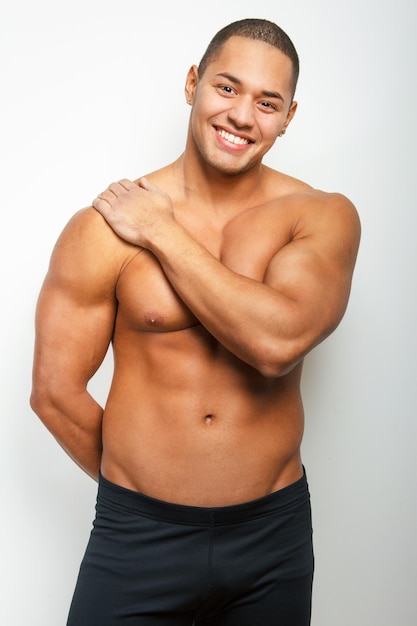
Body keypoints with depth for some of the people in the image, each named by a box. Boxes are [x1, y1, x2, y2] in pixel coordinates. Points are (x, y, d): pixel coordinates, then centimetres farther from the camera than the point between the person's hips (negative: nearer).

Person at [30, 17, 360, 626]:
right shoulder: (102, 228, -9)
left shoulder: (325, 217, -6)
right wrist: (139, 488, 6)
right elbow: (55, 393, -4)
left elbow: (277, 341, -24)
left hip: (274, 537, 2)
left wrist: (162, 233, -16)